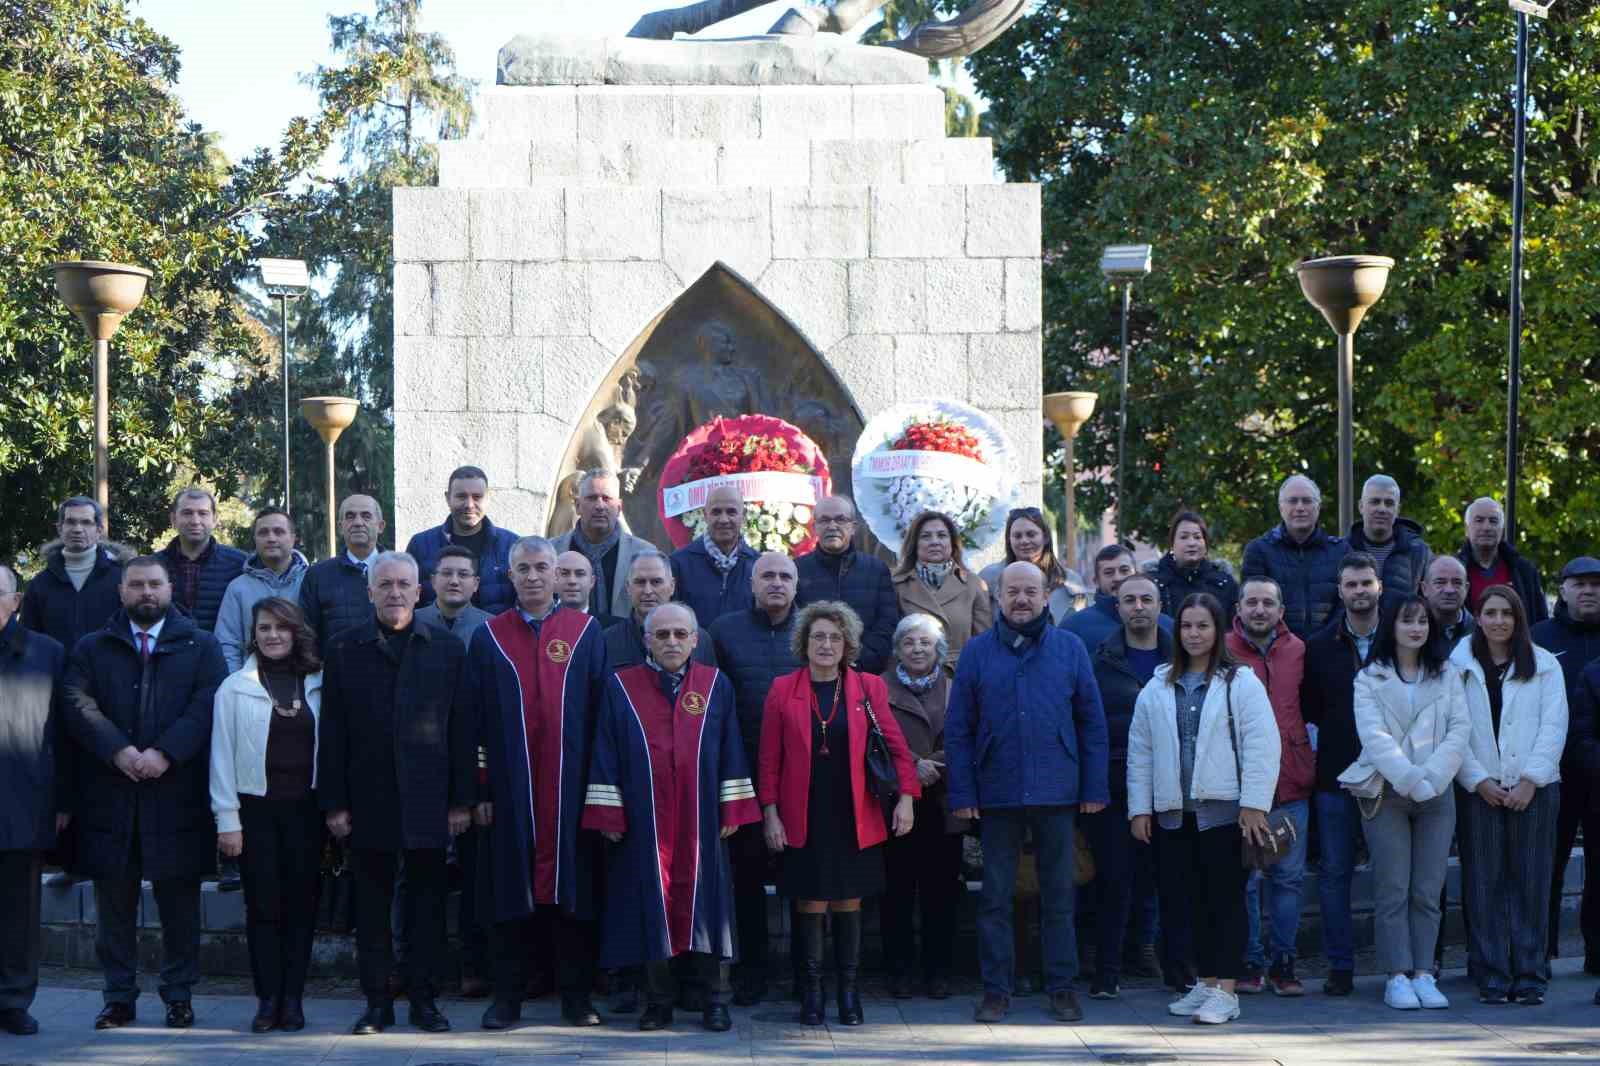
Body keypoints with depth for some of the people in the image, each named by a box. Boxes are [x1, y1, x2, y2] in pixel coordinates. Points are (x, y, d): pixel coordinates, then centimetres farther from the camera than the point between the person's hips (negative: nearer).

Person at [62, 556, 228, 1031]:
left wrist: (164, 753, -16)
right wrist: (119, 751, -16)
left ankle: (179, 995, 12)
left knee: (179, 901, 3)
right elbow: (79, 706, -1)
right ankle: (119, 996, 12)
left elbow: (208, 705, -4)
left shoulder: (201, 647, 9)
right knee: (114, 902, 4)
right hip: (110, 793, 1)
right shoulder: (92, 649, 12)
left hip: (177, 792, -1)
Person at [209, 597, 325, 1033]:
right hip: (256, 808, -2)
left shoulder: (317, 685, 6)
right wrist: (227, 820, -4)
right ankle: (268, 1000, 4)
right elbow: (223, 756, 0)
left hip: (305, 807, 2)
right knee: (264, 906, -1)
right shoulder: (235, 687, 1)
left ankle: (292, 999, 8)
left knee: (302, 904, 2)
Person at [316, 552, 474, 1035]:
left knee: (427, 903, 4)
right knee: (371, 905, 4)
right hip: (368, 801, 0)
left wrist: (462, 799, -1)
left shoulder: (446, 648, 6)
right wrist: (334, 804, -3)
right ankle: (376, 1001, 11)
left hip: (428, 800, 0)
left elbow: (460, 728, 5)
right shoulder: (344, 650, 5)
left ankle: (423, 999, 12)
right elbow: (331, 733, 3)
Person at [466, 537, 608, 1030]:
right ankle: (507, 998, 10)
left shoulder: (586, 632, 5)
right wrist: (481, 789, -1)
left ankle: (576, 996, 9)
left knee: (572, 890, 2)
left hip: (570, 786, -1)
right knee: (511, 892, 4)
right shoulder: (489, 638, 7)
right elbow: (475, 719, 6)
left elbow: (600, 711, 3)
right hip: (510, 788, 1)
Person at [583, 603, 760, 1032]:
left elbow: (730, 751, 5)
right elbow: (606, 755, 2)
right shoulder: (621, 687, 3)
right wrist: (608, 814, -3)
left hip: (701, 820, 0)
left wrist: (732, 809, -1)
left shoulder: (717, 686, 5)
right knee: (651, 906, 3)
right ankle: (659, 1000, 11)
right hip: (645, 820, 0)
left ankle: (717, 1000, 7)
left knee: (703, 900, 1)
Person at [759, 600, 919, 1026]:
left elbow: (896, 745, 4)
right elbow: (769, 759, 4)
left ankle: (848, 989, 14)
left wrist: (906, 797, -6)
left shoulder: (868, 687, 4)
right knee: (812, 902, 1)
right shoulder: (783, 690, 3)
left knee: (849, 901, 5)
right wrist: (770, 812, -2)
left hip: (854, 817, 1)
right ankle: (812, 989, 10)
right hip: (804, 819, -1)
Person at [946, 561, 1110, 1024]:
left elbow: (1091, 722, 6)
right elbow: (957, 729, 3)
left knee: (1058, 895, 6)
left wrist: (1094, 788, 0)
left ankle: (1062, 986, 14)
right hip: (997, 793, 0)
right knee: (995, 896, 4)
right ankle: (996, 990, 11)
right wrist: (962, 793, -4)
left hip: (1057, 792, 0)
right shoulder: (977, 652, 4)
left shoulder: (1069, 649, 5)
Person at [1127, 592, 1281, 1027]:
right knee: (1196, 901, 10)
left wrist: (1254, 804, -13)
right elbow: (1140, 751, 13)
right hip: (1176, 811, 4)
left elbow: (1261, 746, -7)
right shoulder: (1157, 688, 12)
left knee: (1226, 899, -2)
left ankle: (1225, 990, -1)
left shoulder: (1241, 683, -1)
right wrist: (1140, 807, 8)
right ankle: (1206, 983, 19)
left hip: (1224, 808, -4)